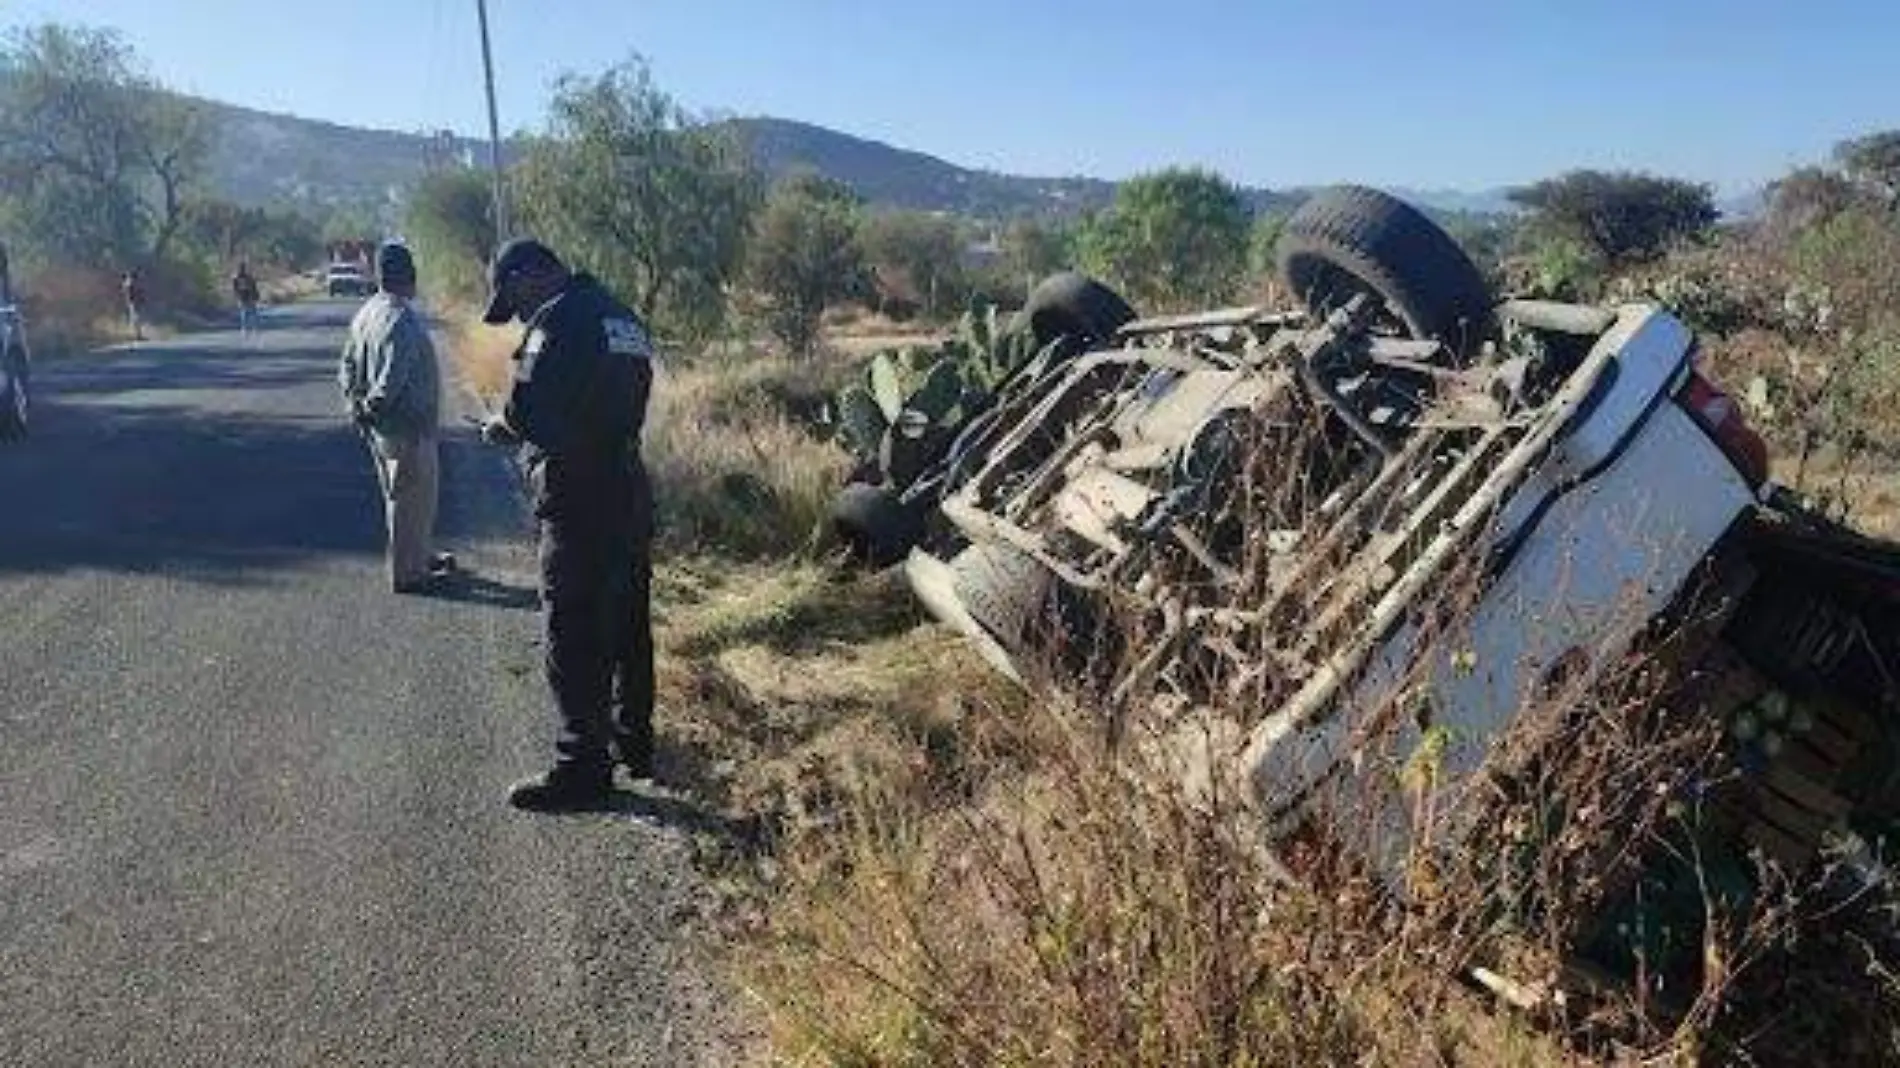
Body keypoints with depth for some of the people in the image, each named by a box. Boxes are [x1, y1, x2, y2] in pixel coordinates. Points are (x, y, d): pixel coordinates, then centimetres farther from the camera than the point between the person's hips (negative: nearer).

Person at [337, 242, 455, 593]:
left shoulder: (366, 313, 8)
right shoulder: (402, 319, -22)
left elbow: (348, 366, 13)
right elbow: (392, 377, -27)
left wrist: (356, 402, 6)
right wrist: (371, 408, -14)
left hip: (383, 428, 9)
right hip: (407, 425, -9)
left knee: (406, 497, 21)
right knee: (411, 500, 3)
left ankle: (423, 557, 36)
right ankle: (408, 574, 13)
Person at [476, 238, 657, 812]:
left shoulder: (557, 321, -14)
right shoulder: (622, 316, 14)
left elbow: (530, 411, -23)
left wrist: (502, 426, -1)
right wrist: (522, 426, 14)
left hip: (580, 504, -9)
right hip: (630, 491, 9)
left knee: (573, 637, 0)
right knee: (627, 626, 18)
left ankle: (582, 767, 8)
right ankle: (632, 741, 32)